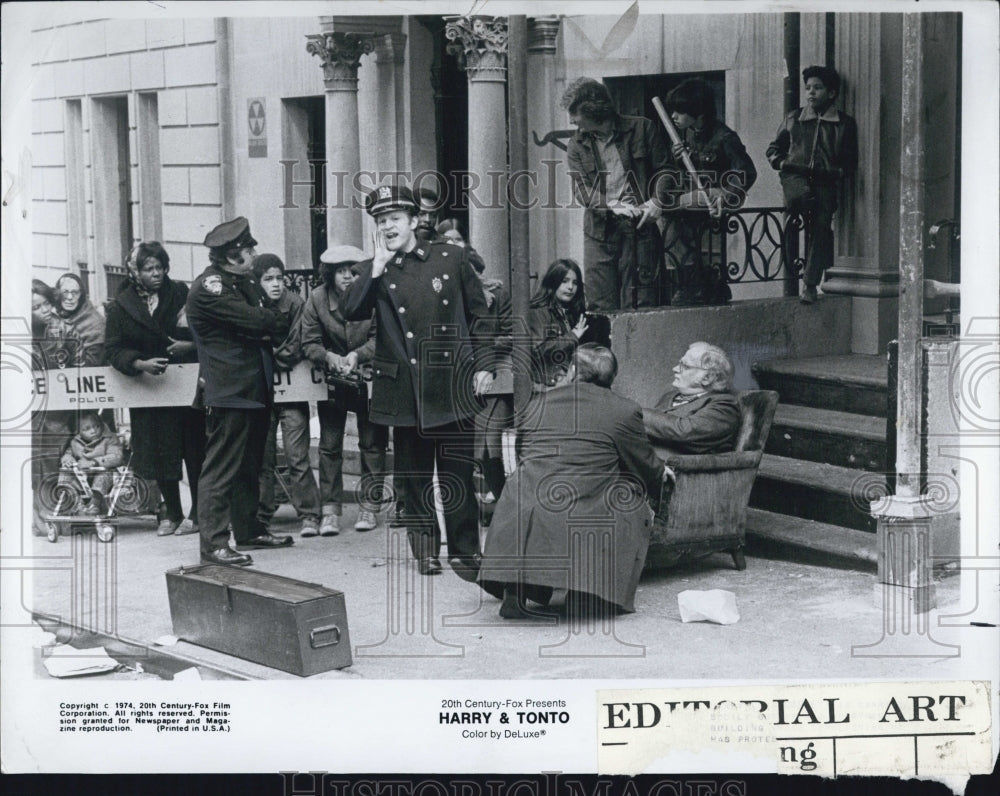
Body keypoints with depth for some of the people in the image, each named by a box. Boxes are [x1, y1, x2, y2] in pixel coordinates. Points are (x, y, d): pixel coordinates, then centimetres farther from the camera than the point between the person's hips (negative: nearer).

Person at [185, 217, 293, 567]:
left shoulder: (244, 280, 15)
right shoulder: (209, 287, -15)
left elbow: (279, 324, 11)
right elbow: (257, 321, -22)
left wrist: (267, 328, -10)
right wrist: (271, 322, -1)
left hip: (256, 389, 10)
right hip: (228, 391, -10)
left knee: (250, 466, 17)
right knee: (221, 468, -8)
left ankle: (249, 531, 27)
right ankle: (213, 544, -7)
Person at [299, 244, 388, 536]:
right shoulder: (317, 299, -12)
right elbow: (309, 343, -10)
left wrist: (358, 355, -31)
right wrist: (329, 357, -29)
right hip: (331, 379, 1)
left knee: (372, 442, 4)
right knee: (329, 444, 2)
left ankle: (369, 507, 13)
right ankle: (330, 509, 7)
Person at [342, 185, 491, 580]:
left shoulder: (451, 258, 4)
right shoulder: (373, 272, 7)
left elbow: (478, 313, 10)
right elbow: (351, 311, -11)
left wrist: (481, 364, 4)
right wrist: (378, 266, -14)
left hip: (450, 384, -1)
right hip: (403, 389, 2)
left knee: (457, 473, 0)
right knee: (413, 475, 8)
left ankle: (464, 551, 10)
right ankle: (425, 550, 20)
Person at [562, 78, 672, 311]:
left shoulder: (642, 129, 3)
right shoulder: (577, 145, 9)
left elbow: (664, 170, 6)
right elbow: (581, 189, 1)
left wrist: (657, 202, -12)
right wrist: (612, 206, -15)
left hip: (640, 226, -2)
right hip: (600, 231, 2)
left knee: (641, 304, -3)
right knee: (602, 306, -2)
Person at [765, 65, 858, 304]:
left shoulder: (845, 124, 12)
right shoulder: (794, 119, 15)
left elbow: (851, 161, 16)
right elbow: (773, 148, 24)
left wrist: (839, 171, -4)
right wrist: (781, 162, 3)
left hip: (825, 181, 0)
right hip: (796, 175, 0)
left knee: (821, 226, -13)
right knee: (800, 198, -37)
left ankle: (810, 284, -8)